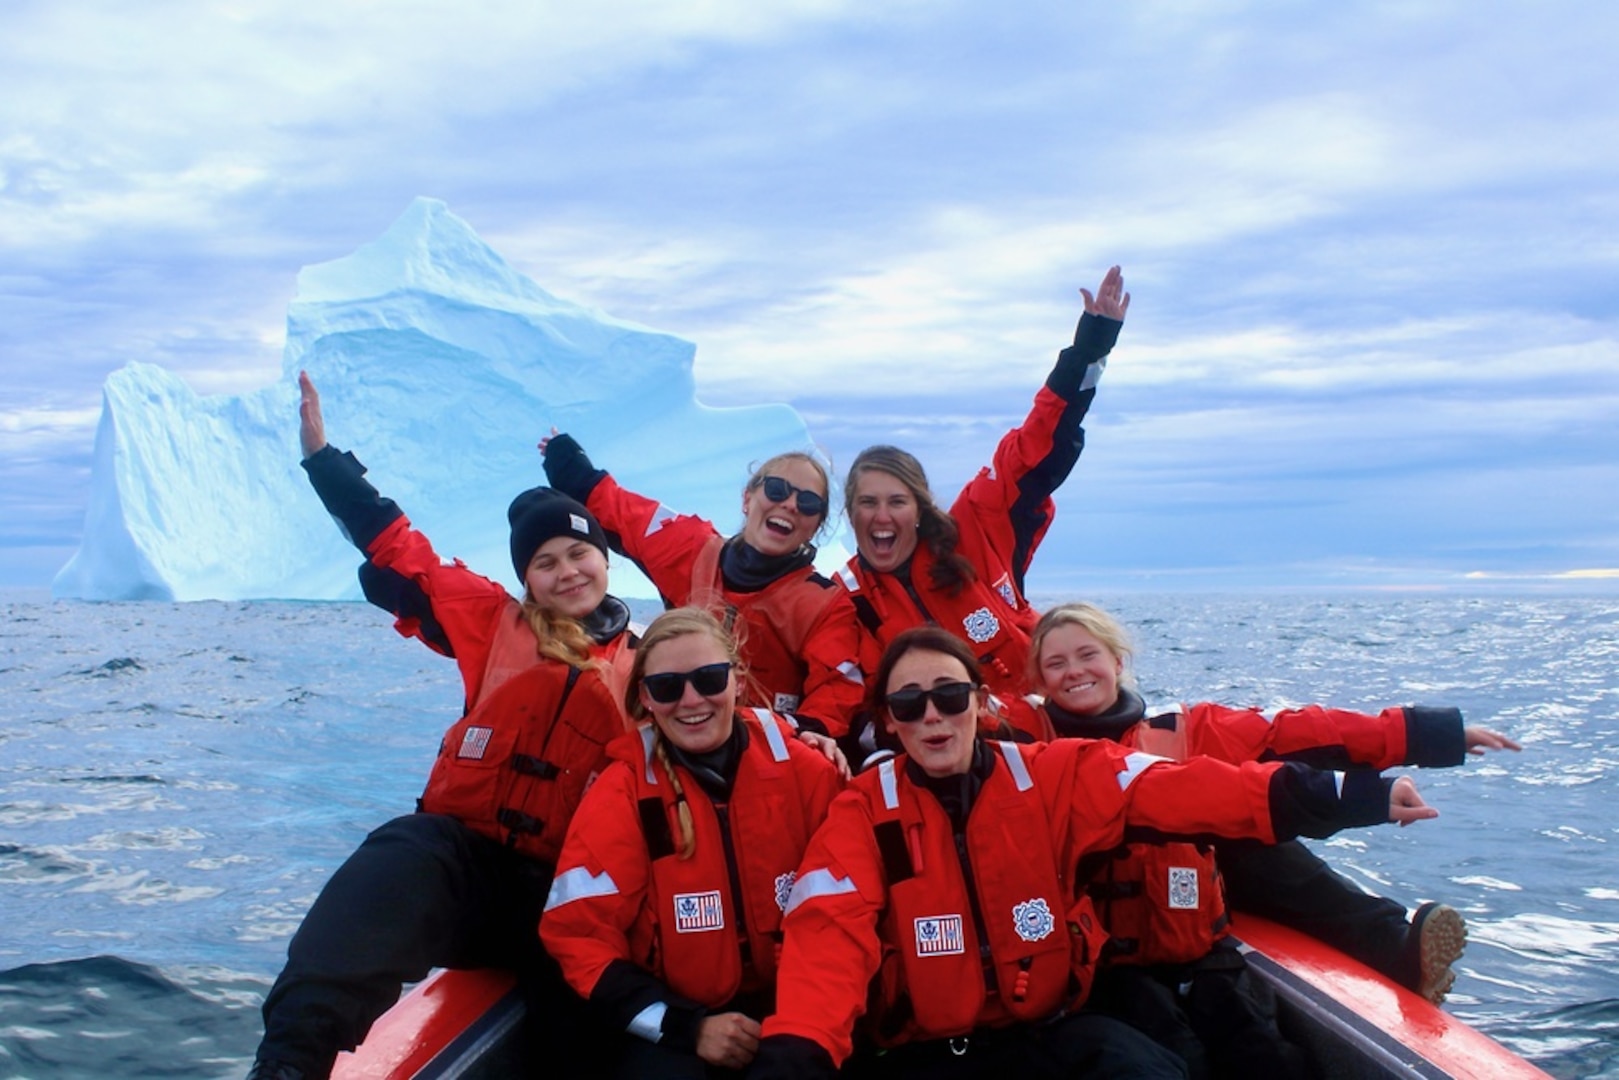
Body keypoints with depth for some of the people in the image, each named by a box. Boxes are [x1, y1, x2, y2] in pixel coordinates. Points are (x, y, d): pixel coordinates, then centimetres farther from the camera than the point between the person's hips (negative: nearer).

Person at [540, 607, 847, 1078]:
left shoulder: (803, 768, -5)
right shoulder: (621, 793, -7)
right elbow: (581, 936, -8)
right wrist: (687, 1027, -15)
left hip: (795, 1008, 2)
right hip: (670, 1022, -2)